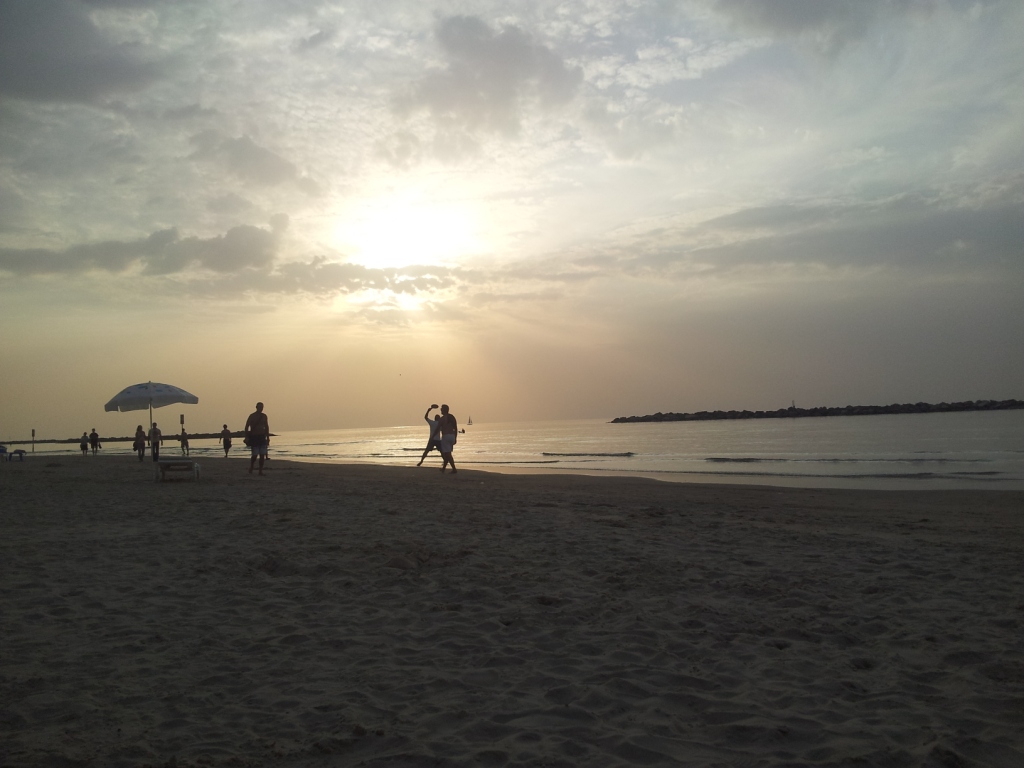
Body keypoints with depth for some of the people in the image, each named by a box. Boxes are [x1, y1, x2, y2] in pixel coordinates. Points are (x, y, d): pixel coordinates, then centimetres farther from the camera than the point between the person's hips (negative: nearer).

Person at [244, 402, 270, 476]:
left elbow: (266, 427, 16)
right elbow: (246, 427, -5)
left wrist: (268, 437, 12)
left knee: (262, 455, -2)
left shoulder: (264, 416, 9)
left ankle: (261, 471, 5)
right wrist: (246, 438, -13)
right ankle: (251, 469, 16)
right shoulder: (252, 416, -6)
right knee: (255, 455, -8)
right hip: (254, 437, -4)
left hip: (262, 437, 4)